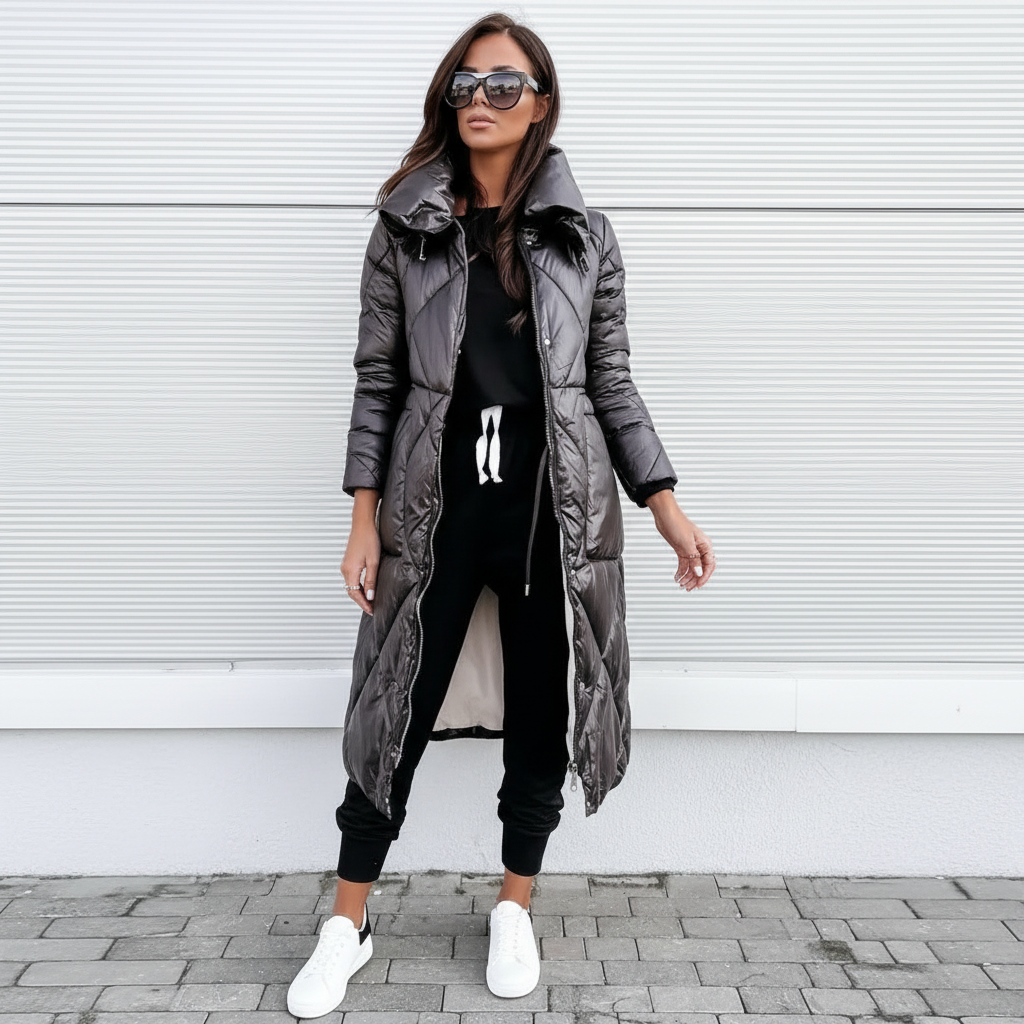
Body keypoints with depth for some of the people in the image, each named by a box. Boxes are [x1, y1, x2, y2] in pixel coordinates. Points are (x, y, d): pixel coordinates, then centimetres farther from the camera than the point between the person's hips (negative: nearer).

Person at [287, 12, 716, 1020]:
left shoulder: (583, 236, 4)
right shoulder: (405, 227, 4)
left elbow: (610, 382, 6)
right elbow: (378, 379, 3)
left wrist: (665, 504, 0)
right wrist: (365, 517, -3)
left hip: (553, 503, 1)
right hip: (435, 502, 0)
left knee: (540, 715, 9)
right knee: (398, 712, 5)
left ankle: (515, 907, 32)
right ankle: (347, 924, 24)